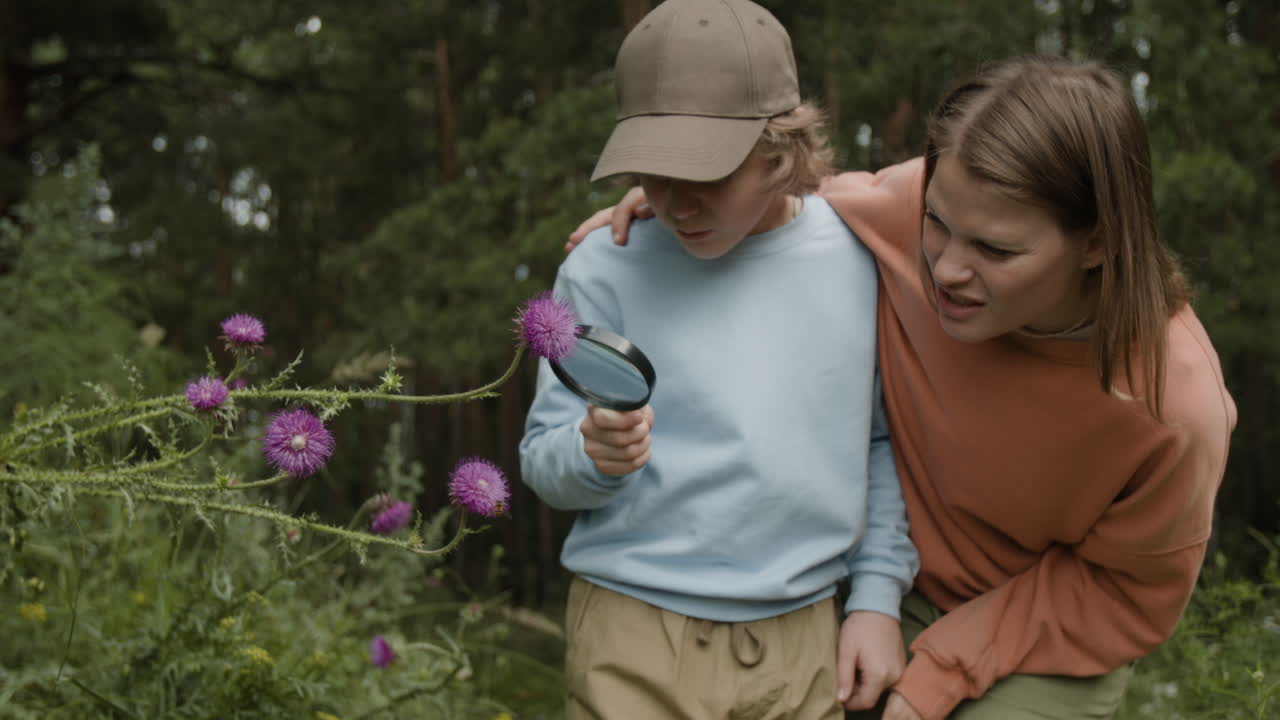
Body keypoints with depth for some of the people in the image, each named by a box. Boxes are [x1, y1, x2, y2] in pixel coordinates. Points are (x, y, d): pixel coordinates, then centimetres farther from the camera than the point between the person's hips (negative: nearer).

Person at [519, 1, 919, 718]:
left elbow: (883, 439, 7)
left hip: (803, 640, 2)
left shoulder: (859, 256, -2)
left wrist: (878, 591, 3)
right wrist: (596, 455, -25)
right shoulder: (604, 269, -7)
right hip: (636, 638, -1)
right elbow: (544, 461, -4)